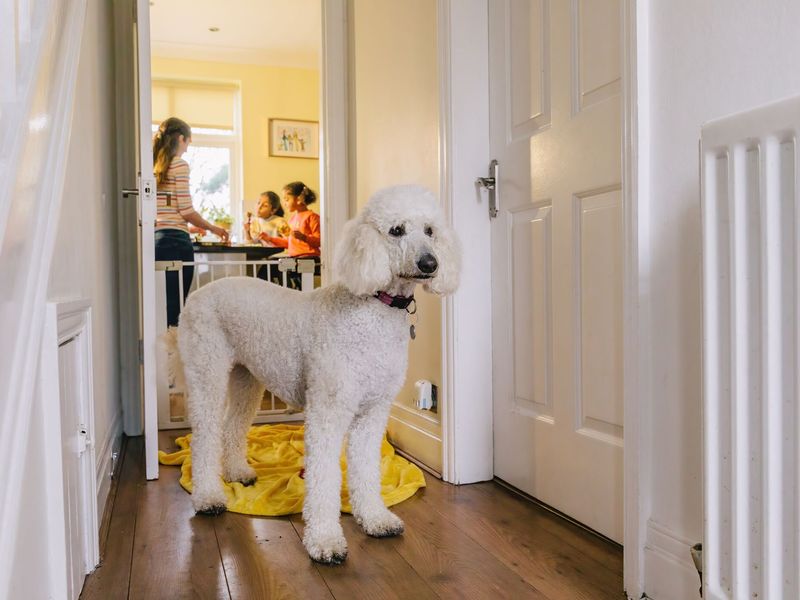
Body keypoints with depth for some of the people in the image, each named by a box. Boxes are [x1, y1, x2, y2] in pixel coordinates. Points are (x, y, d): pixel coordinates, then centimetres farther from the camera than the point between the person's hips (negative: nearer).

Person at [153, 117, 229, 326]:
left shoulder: (153, 166, 15)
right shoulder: (180, 165, -5)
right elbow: (186, 210, -10)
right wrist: (213, 228, 5)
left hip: (153, 238, 7)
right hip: (175, 240, -7)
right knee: (175, 305, -6)